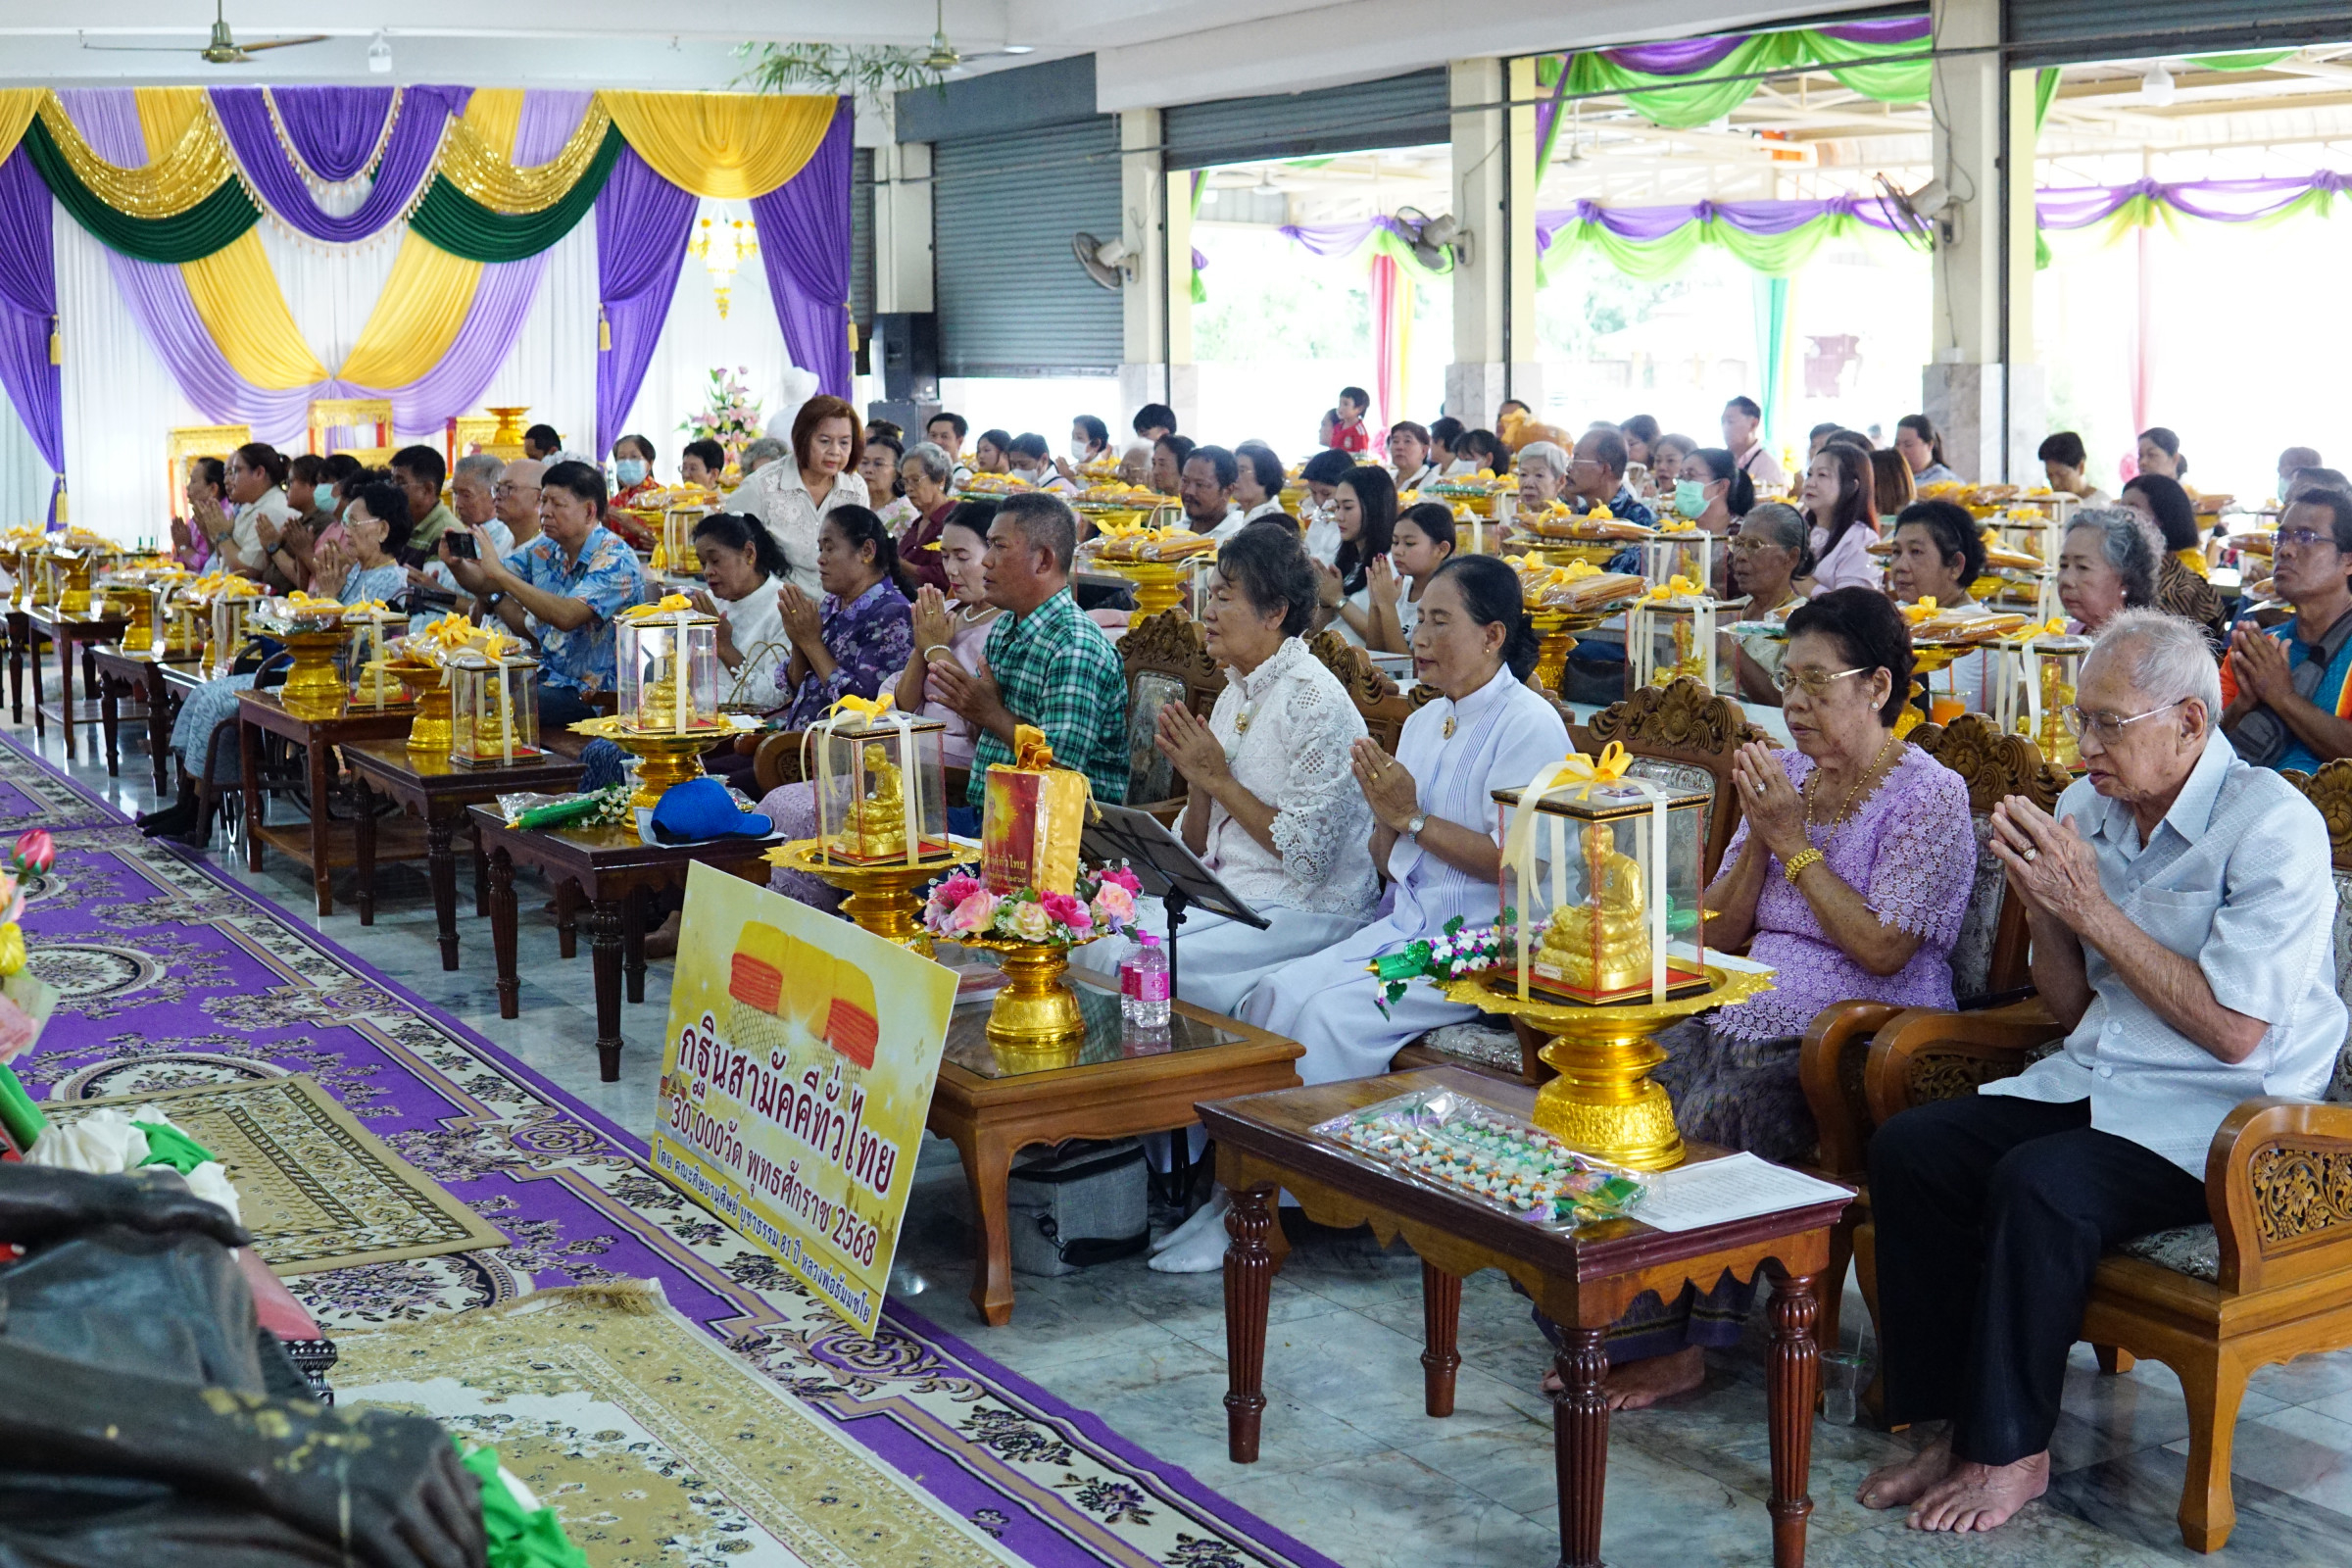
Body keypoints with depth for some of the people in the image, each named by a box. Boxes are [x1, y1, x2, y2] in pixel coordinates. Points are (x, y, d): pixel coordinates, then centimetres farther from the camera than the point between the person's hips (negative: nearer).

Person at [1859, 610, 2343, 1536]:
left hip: (2223, 1121, -7)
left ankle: (2011, 1450, -12)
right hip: (2095, 1082, 7)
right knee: (1909, 1147, -13)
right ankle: (1955, 1423, -5)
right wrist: (2040, 906, -6)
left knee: (2037, 1184, -30)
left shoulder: (2272, 825, -14)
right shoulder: (2088, 809, 6)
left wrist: (2090, 906, -19)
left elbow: (2233, 1030, -21)